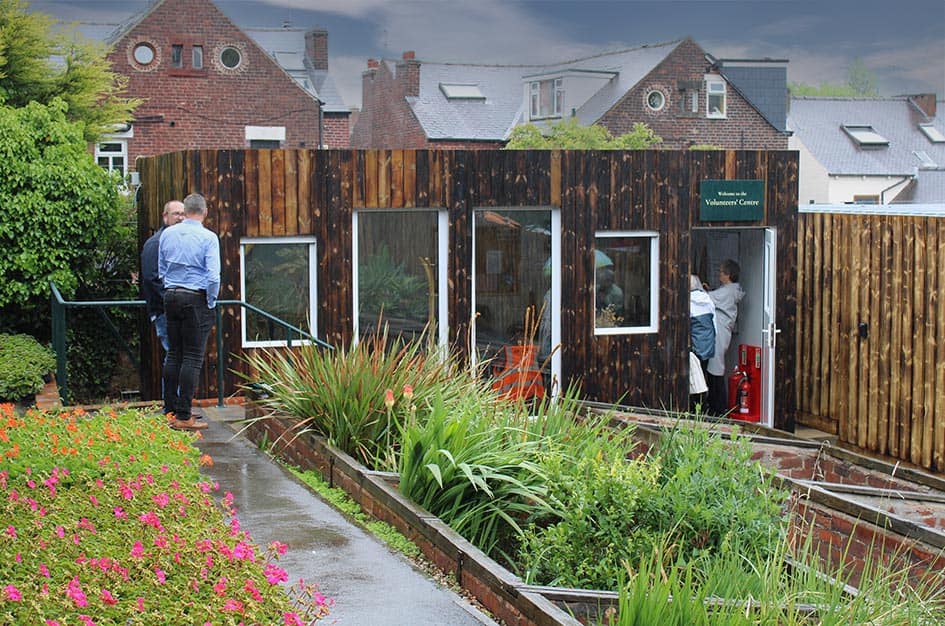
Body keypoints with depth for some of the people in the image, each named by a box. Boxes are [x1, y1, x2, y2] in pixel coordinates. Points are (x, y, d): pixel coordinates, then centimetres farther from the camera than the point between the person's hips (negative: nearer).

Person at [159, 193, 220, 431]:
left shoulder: (167, 234, 6)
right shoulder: (208, 237, -10)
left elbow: (161, 270, 13)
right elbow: (213, 276, -15)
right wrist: (211, 303, -2)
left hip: (171, 296, 5)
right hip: (196, 298, -5)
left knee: (174, 354, 13)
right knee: (193, 357, -3)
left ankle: (170, 409, 17)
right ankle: (183, 416, -4)